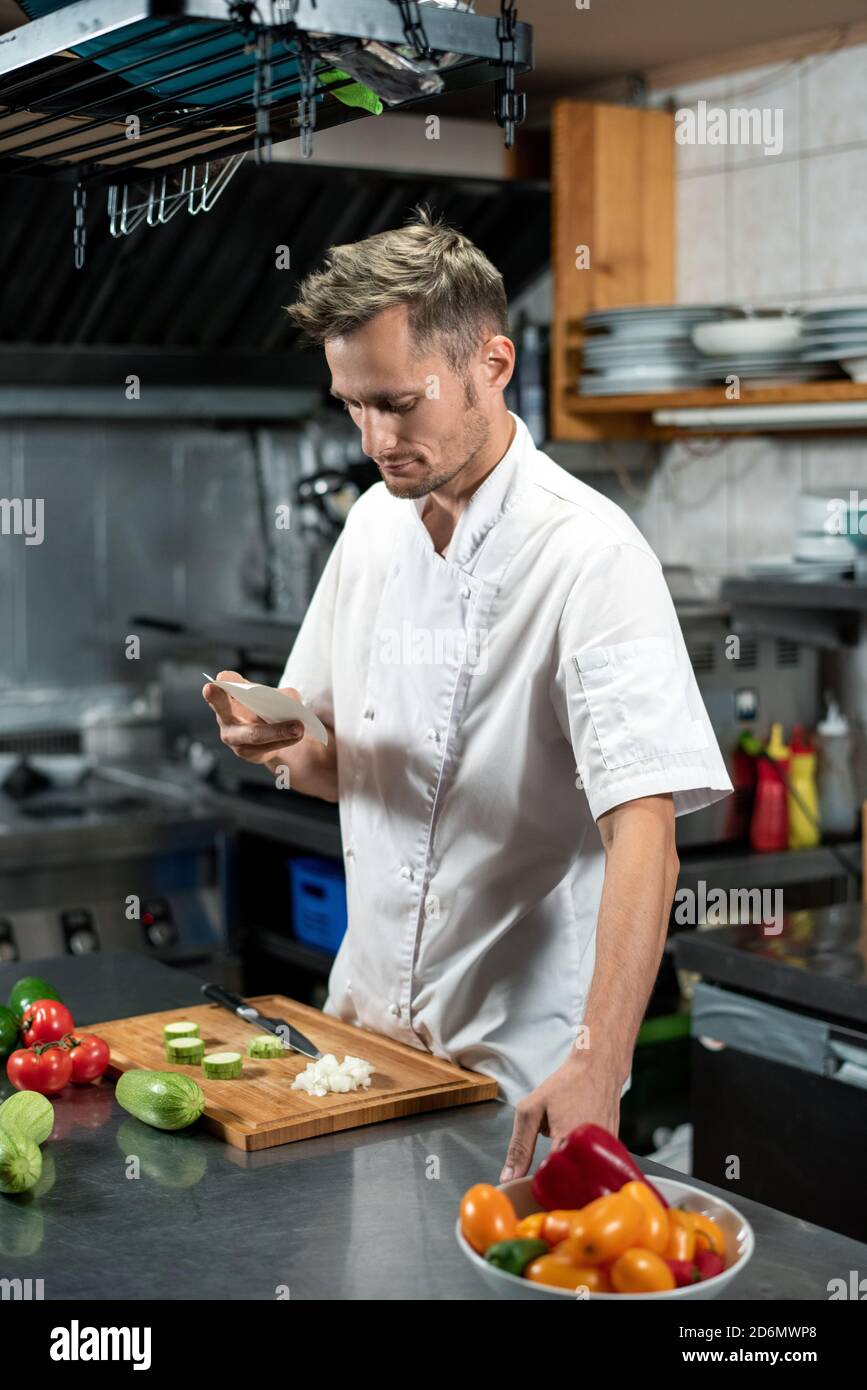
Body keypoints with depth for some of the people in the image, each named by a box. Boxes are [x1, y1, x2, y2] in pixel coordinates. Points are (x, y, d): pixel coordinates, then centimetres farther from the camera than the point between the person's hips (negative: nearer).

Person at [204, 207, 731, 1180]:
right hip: (365, 1022, 7)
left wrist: (598, 1070, -38)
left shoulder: (590, 554, -19)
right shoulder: (375, 522, 3)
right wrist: (281, 744, -10)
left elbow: (644, 834, -28)